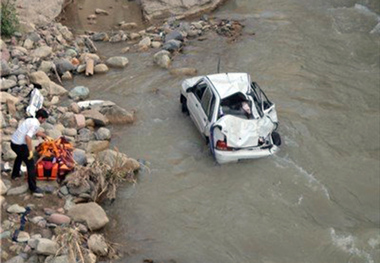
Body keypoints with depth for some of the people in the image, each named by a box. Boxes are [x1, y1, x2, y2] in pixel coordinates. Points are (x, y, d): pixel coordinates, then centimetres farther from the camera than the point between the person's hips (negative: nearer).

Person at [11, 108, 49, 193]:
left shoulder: (30, 120, 13)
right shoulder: (36, 124, -16)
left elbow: (37, 132, 32)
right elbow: (27, 137, -29)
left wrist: (46, 136, 44)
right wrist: (31, 151, -20)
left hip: (13, 143, 10)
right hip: (20, 146, -10)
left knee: (20, 156, 39)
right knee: (31, 165, 0)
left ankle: (15, 174, 57)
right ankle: (33, 187, 5)